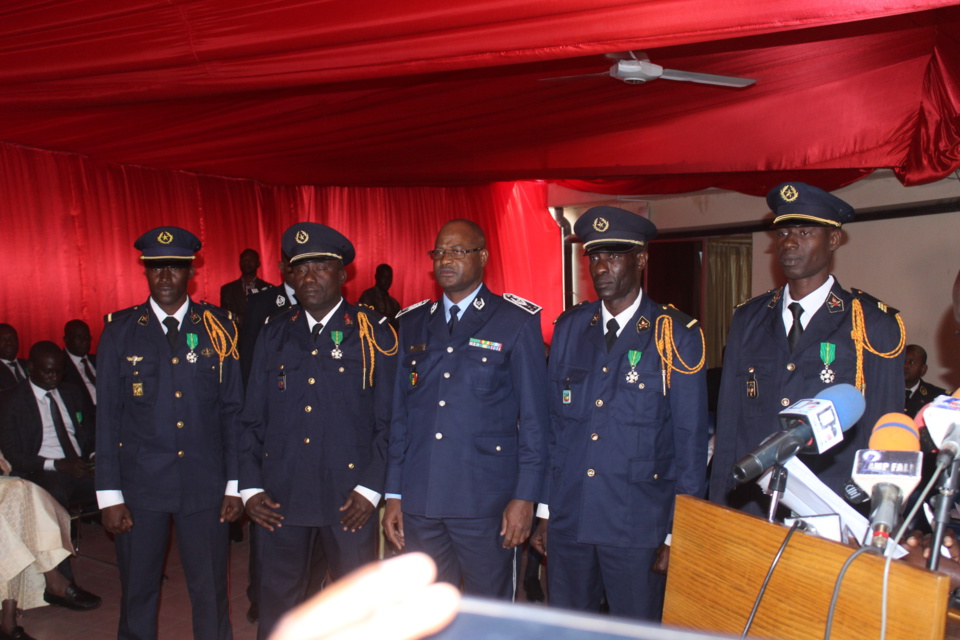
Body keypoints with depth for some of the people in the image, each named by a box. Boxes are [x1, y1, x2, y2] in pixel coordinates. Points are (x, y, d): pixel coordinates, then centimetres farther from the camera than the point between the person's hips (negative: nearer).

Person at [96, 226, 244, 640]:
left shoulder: (218, 328, 0)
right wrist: (109, 494, -2)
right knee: (137, 594, 13)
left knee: (211, 592, 9)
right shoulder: (120, 331, 1)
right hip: (139, 486, 1)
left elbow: (233, 411, 1)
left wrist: (234, 485, -1)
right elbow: (107, 416, 1)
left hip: (204, 485, 0)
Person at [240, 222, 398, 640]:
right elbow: (253, 418, 10)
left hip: (348, 500, -2)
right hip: (279, 499, 3)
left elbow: (389, 420, -3)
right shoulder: (273, 335, 9)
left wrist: (370, 488, -9)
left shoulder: (374, 334, -1)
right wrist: (250, 487, 1)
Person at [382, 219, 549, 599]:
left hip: (485, 500, -3)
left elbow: (532, 415, -4)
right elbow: (399, 412, 11)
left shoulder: (517, 321, -2)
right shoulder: (412, 323, 10)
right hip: (419, 501, 4)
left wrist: (525, 497, -8)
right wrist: (394, 493, 8)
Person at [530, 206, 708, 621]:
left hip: (638, 525, -3)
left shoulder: (676, 335, -6)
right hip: (568, 521, 4)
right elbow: (553, 423, 8)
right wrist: (544, 510, 8)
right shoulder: (569, 328, 6)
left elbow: (691, 440, -5)